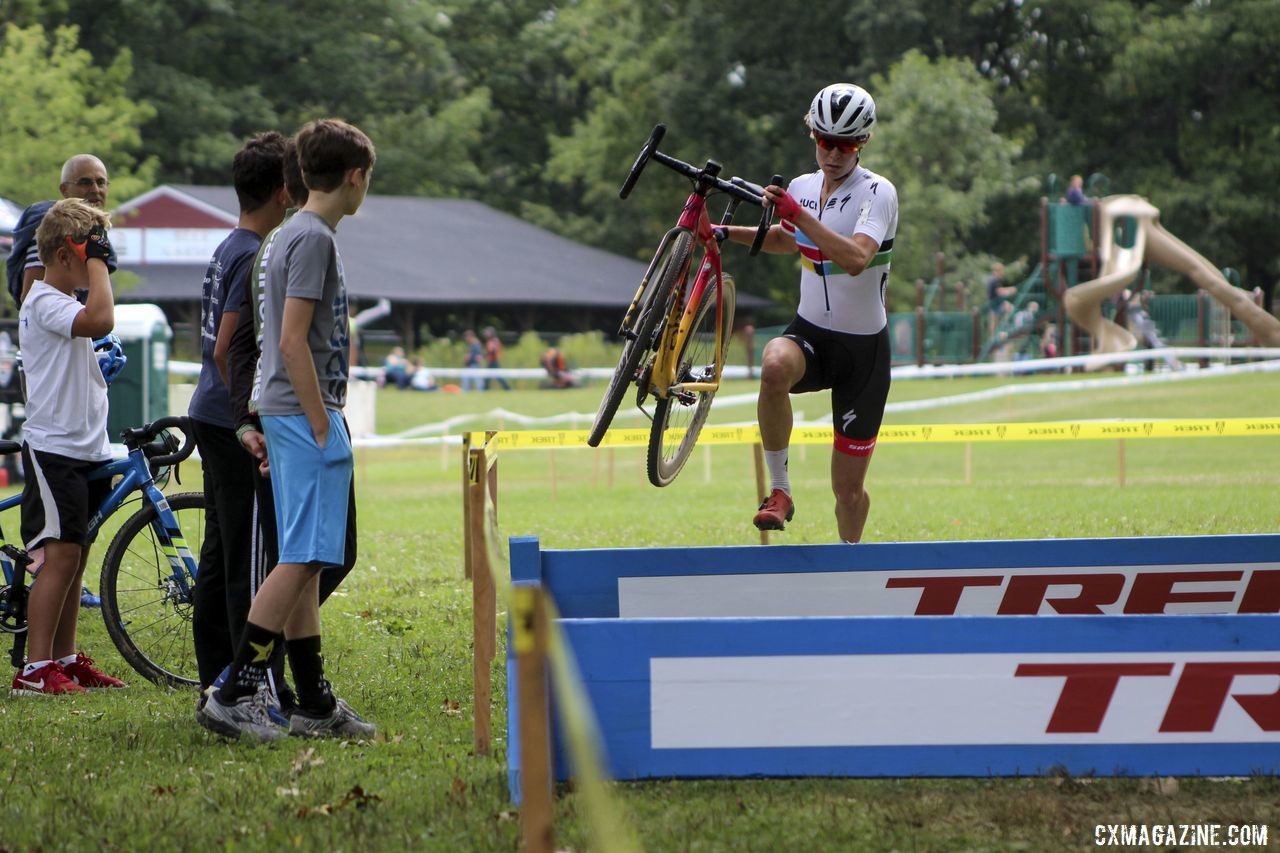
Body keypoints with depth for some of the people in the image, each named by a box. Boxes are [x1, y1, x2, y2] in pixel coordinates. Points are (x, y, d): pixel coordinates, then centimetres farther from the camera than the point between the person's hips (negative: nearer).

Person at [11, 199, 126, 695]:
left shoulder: (65, 305, 19)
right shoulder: (44, 302, -14)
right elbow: (101, 319, -33)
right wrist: (97, 262, -23)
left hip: (84, 450, 10)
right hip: (53, 450, -10)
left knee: (75, 558, 11)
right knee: (61, 556, -13)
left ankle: (66, 659, 17)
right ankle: (35, 669, -12)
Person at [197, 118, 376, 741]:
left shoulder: (293, 235, 17)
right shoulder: (314, 239, -13)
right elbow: (293, 341, -19)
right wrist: (322, 427, -17)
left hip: (289, 415, 10)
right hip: (305, 414, -10)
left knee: (306, 561, 10)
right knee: (304, 559, -12)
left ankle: (314, 703, 13)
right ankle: (233, 692, -14)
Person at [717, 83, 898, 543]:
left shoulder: (878, 193, -14)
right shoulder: (801, 187, 3)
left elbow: (856, 258, -32)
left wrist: (797, 213, -34)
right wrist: (726, 232, 16)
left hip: (863, 349, -3)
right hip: (810, 332, 3)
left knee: (848, 487, 3)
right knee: (775, 366, -36)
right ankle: (779, 491, -23)